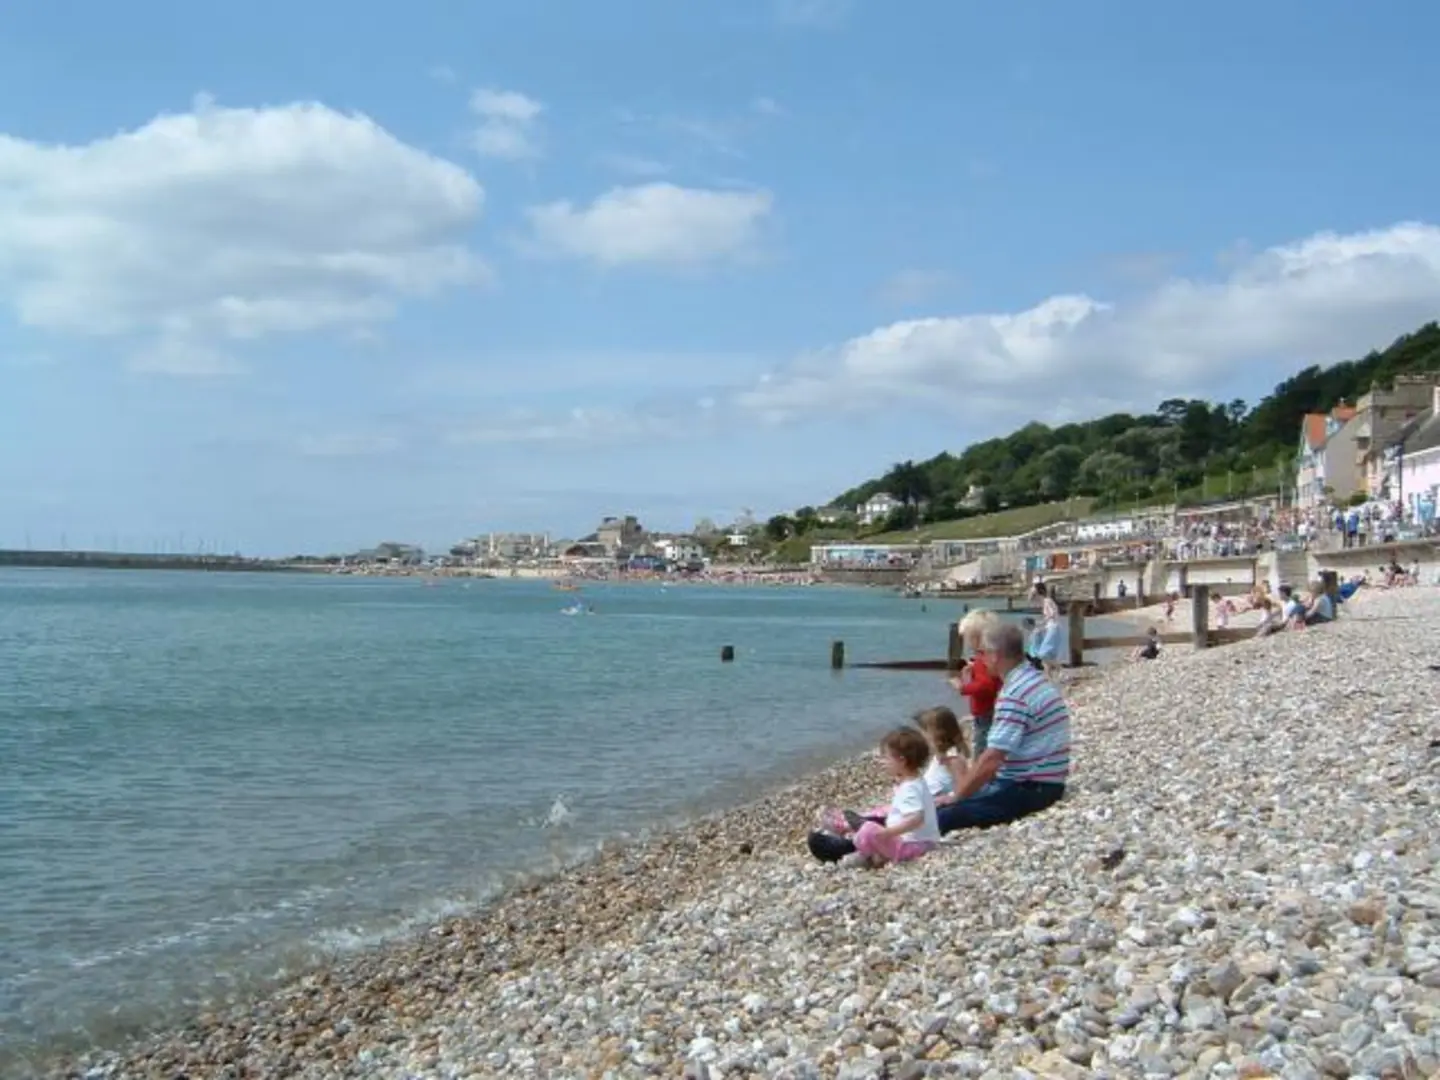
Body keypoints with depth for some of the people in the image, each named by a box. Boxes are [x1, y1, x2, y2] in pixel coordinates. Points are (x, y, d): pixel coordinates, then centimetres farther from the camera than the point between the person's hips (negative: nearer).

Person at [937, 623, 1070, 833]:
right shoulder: (1035, 681, 14)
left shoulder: (1014, 695, -18)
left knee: (942, 816, -21)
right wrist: (966, 783, 17)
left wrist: (954, 797, -12)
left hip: (1029, 788, -10)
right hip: (1042, 784, 10)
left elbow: (992, 759, -22)